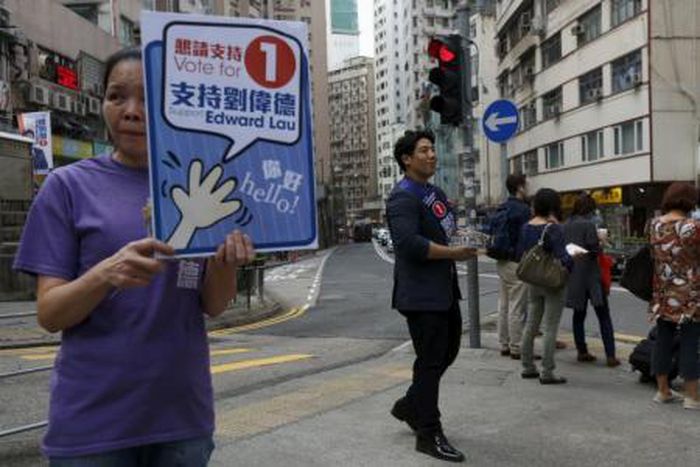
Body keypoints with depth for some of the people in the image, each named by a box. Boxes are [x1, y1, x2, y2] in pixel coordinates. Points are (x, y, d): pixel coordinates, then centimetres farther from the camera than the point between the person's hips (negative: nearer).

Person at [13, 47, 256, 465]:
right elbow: (49, 315, -6)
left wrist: (223, 262, -19)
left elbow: (213, 306, 2)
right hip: (93, 422, -2)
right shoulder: (69, 185, -4)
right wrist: (105, 274, -26)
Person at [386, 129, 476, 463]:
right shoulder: (403, 197, -15)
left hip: (444, 288, 10)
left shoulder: (435, 193, 15)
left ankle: (409, 406, 36)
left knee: (448, 350, 19)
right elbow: (409, 243, -29)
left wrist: (466, 241, 5)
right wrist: (454, 253, -25)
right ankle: (429, 435, 13)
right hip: (421, 293, -10)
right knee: (430, 361, -1)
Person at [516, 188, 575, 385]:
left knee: (531, 325, 15)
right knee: (550, 328, 0)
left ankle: (528, 367, 24)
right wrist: (572, 259, -2)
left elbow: (519, 254, 7)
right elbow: (562, 257, -22)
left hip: (533, 282, 7)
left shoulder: (526, 227, 2)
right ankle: (547, 373, 4)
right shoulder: (554, 228, -17)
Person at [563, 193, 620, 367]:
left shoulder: (566, 225, 5)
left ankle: (582, 351, 17)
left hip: (572, 276, 6)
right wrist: (601, 246, 3)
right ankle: (610, 355, 0)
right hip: (589, 275, -6)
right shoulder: (588, 224, -14)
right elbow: (594, 249, -16)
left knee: (579, 314, 14)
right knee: (604, 316, 2)